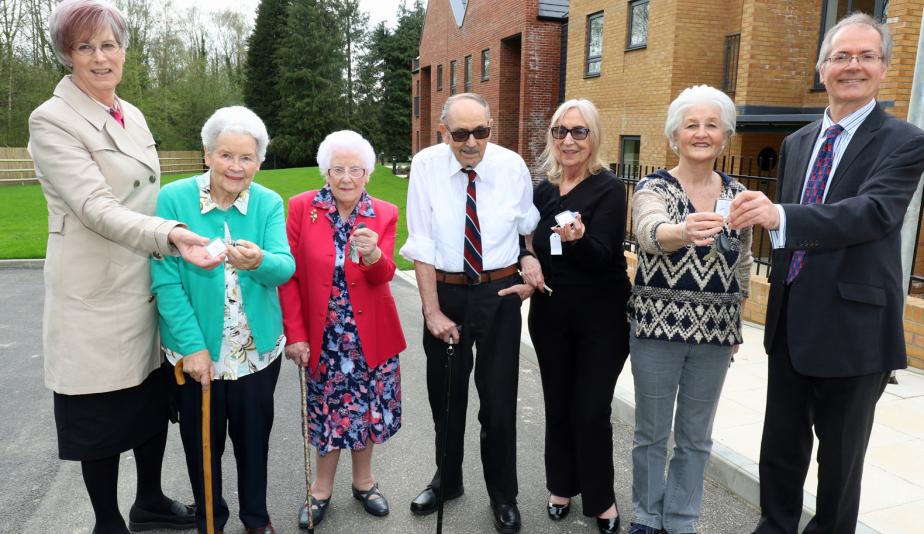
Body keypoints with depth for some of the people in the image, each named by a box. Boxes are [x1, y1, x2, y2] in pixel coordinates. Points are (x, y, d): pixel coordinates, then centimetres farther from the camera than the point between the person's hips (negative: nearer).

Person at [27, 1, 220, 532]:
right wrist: (171, 235, -38)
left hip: (148, 287, 7)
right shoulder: (51, 121, -12)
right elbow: (96, 209, -24)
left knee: (156, 400, 18)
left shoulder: (132, 116, 10)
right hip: (97, 295, -7)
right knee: (103, 418, 8)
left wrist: (170, 250, 16)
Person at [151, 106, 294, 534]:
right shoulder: (173, 199, -12)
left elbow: (285, 268, -18)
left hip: (257, 348, 2)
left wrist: (259, 262, -41)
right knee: (203, 441, 17)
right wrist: (192, 346, -18)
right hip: (197, 350, -1)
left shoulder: (269, 204, -5)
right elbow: (165, 281, -14)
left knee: (254, 435, 18)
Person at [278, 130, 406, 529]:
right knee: (329, 410, 11)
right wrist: (295, 334, -10)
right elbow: (288, 276, -7)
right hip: (322, 335, -1)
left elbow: (384, 275, -16)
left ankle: (363, 481, 38)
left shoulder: (384, 214, -4)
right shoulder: (302, 207, -7)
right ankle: (322, 489, 34)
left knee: (367, 407, 15)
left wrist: (372, 254, -38)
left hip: (370, 333, 2)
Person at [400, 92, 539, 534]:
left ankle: (503, 495, 29)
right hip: (444, 290, 1)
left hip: (500, 294, 0)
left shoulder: (513, 166, -5)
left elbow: (528, 226, 11)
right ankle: (447, 479, 40)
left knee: (499, 399, 6)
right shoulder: (426, 165, -8)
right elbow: (422, 245, -9)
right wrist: (432, 311, -12)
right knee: (445, 394, 16)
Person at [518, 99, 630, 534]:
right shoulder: (543, 190, 4)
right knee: (558, 404, 13)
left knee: (591, 410, 1)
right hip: (550, 311, 5)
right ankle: (562, 486, 34)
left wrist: (578, 238, -40)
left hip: (601, 315, -4)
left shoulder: (609, 188, -10)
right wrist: (526, 258, -6)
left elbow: (602, 255, -19)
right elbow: (525, 238, 16)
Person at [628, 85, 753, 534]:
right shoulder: (654, 186, -8)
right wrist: (684, 232, -52)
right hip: (658, 324, -3)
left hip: (715, 330, 3)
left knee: (696, 436, 14)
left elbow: (743, 264, 13)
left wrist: (736, 323, 13)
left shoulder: (737, 193, 4)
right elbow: (650, 233, -31)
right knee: (652, 432, 11)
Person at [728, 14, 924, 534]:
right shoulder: (797, 142, 10)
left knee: (841, 454, 11)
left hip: (853, 326, -5)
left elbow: (876, 212, -26)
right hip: (791, 323, 6)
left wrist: (780, 216, -41)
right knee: (780, 444, 16)